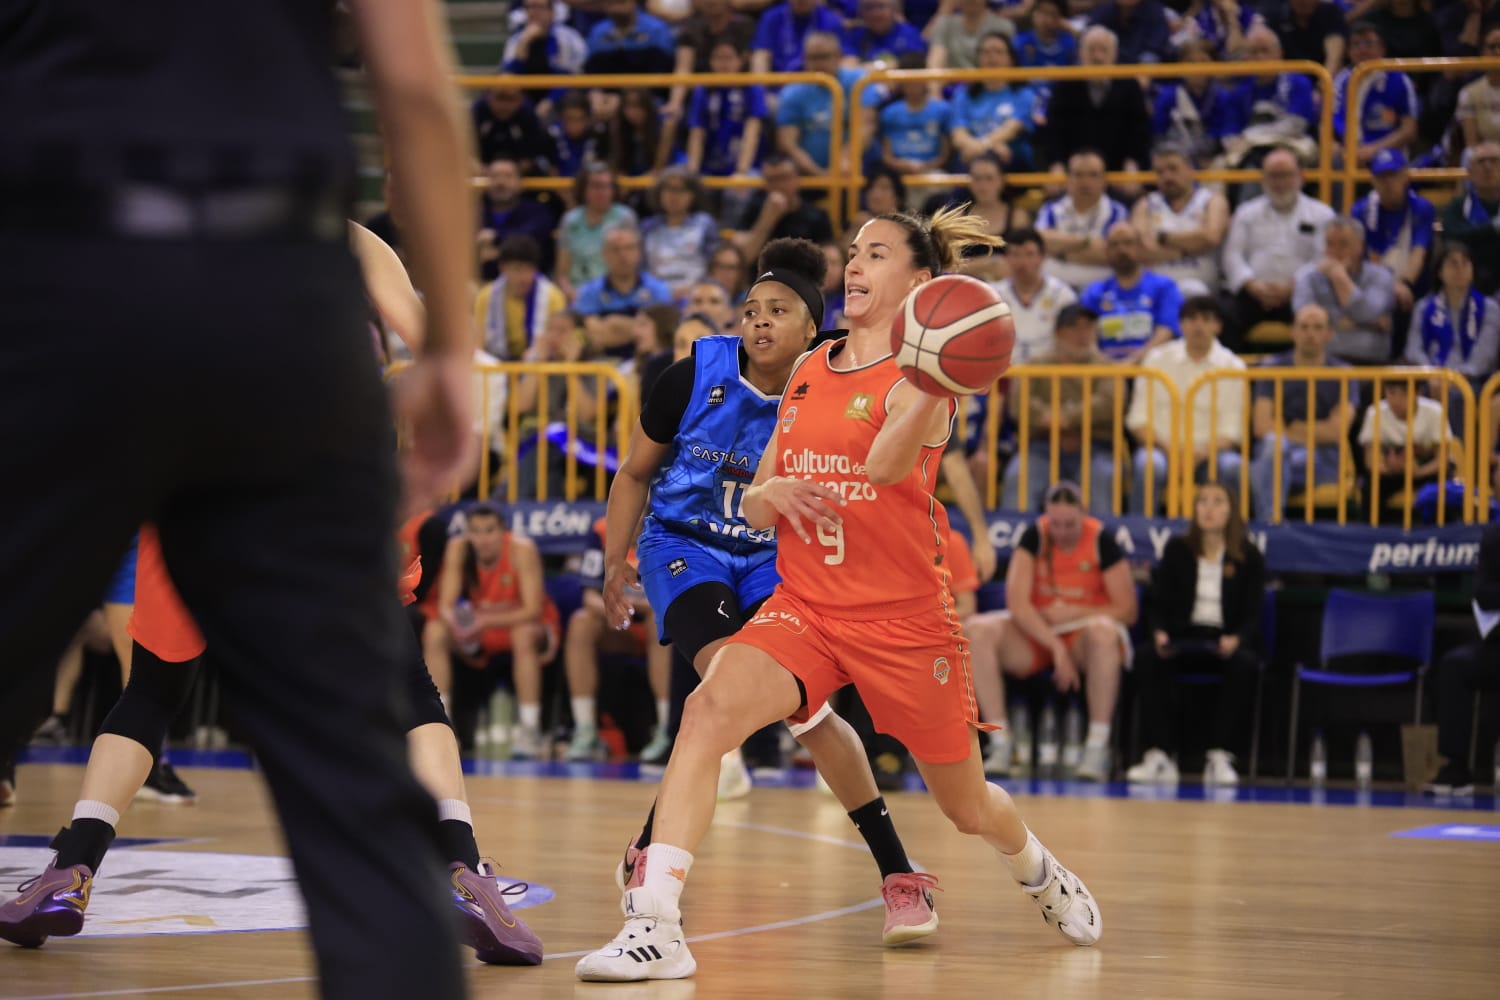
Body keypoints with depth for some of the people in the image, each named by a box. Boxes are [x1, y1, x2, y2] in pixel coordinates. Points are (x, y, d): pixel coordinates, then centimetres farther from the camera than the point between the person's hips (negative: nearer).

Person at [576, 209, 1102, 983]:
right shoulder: (808, 373, 9)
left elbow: (886, 463, -30)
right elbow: (753, 510, 15)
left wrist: (935, 387, -46)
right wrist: (770, 495, -9)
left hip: (904, 617, -3)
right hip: (804, 607, 4)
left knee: (968, 809, 13)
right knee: (709, 708, -27)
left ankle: (1039, 871, 50)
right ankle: (654, 925, -33)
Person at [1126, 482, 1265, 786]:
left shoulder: (1250, 557, 5)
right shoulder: (1176, 550, 10)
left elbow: (1252, 615, -1)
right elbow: (1160, 603, 6)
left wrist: (1236, 639, -24)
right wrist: (1160, 634, -17)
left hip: (1228, 641, -1)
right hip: (1183, 637, 1)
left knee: (1244, 664, -37)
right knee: (1147, 659, -31)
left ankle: (1221, 757, -35)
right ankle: (1160, 756, -37)